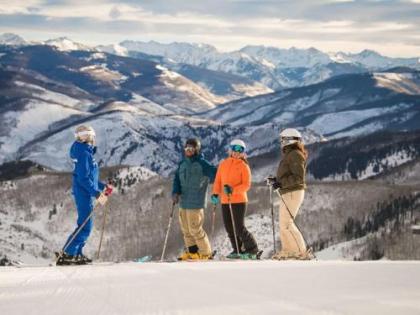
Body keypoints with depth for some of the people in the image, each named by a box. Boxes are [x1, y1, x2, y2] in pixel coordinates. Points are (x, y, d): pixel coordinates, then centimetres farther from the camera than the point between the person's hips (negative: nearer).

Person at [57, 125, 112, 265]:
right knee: (85, 226, -11)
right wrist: (97, 194, -22)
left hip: (86, 194, 10)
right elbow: (83, 178, -22)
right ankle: (66, 254, -13)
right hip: (84, 194, -10)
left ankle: (77, 254, 16)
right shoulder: (84, 153, -17)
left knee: (86, 225, 13)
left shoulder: (86, 153, 14)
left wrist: (103, 187, 22)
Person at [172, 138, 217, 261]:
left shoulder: (202, 164, -9)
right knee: (185, 228, 11)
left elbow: (215, 174, -9)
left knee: (195, 229, -6)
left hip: (195, 202, -8)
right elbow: (177, 179, 7)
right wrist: (175, 192, -7)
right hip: (183, 201, 8)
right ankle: (191, 252, 22)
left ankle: (205, 253, 6)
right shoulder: (183, 163, 12)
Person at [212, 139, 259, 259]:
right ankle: (238, 250, 19)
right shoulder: (223, 164, 11)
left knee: (239, 228, -9)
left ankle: (252, 249, 3)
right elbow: (218, 180, 13)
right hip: (225, 201, 5)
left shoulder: (244, 166, -3)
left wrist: (233, 190, -22)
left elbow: (247, 185, -8)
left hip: (239, 200, -5)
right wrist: (216, 193, -2)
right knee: (229, 227, 8)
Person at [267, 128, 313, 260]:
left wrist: (281, 183, -23)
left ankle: (302, 252, -13)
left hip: (293, 192, -11)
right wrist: (276, 180, 15)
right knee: (284, 222, 15)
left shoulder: (295, 155, -14)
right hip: (286, 193, 11)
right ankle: (287, 250, 24)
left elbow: (298, 177, -21)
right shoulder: (289, 155, 18)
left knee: (286, 223, -13)